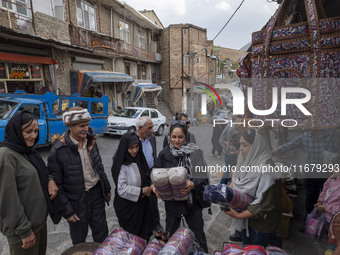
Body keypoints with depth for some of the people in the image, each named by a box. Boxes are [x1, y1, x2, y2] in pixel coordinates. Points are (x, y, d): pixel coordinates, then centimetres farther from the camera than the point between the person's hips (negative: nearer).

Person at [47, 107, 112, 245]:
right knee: (79, 239, 18)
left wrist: (107, 189, 13)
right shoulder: (58, 151, -20)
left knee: (102, 233, 17)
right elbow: (57, 185, -13)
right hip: (77, 199, -4)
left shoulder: (91, 141, -2)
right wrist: (67, 211, -12)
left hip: (96, 193, 4)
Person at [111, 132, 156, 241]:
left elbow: (147, 177, 13)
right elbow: (122, 189, -23)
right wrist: (142, 191, -16)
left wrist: (148, 189, -6)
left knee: (144, 233, 17)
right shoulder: (121, 165, -21)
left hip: (142, 203, 6)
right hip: (128, 206, -6)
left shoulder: (139, 158, 0)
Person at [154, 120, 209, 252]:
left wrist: (193, 184, -30)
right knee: (170, 233, 20)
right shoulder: (164, 154, -4)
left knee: (198, 234, 15)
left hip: (192, 200, -1)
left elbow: (203, 176, -11)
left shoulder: (195, 152, -11)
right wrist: (155, 186, -17)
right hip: (172, 201, 2)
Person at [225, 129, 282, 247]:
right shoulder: (248, 161, -3)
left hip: (262, 224, -6)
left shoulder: (267, 169, -27)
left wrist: (239, 215, -24)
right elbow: (235, 182, 9)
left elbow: (265, 205, -27)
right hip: (246, 219, 7)